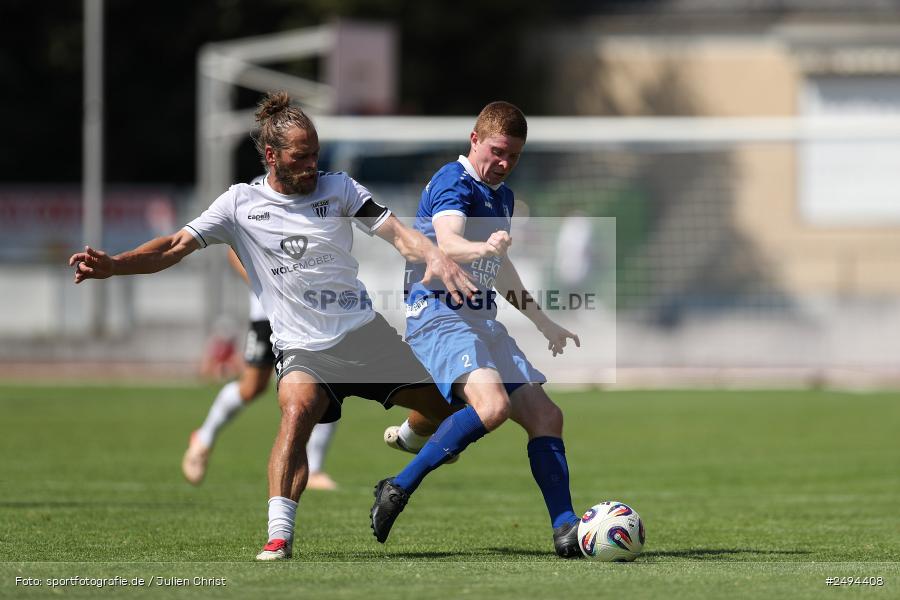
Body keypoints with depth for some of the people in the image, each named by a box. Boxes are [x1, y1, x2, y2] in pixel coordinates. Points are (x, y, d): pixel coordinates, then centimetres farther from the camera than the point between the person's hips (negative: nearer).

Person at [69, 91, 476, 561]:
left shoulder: (338, 188, 4)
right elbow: (177, 246, -2)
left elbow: (396, 232, -3)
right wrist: (113, 265, -18)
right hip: (302, 347, -3)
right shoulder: (240, 204, 1)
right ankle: (278, 536, -36)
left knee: (450, 411, 3)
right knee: (297, 409, -34)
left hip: (364, 330, 3)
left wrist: (436, 257, -24)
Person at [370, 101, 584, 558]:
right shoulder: (453, 183, -9)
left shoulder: (501, 196, 20)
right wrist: (483, 248, -51)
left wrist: (543, 322, 40)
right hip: (438, 313, -9)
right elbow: (447, 244, -29)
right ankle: (398, 489, -23)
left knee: (545, 416, 2)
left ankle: (565, 530, 5)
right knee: (492, 402, -31)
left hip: (483, 323, 9)